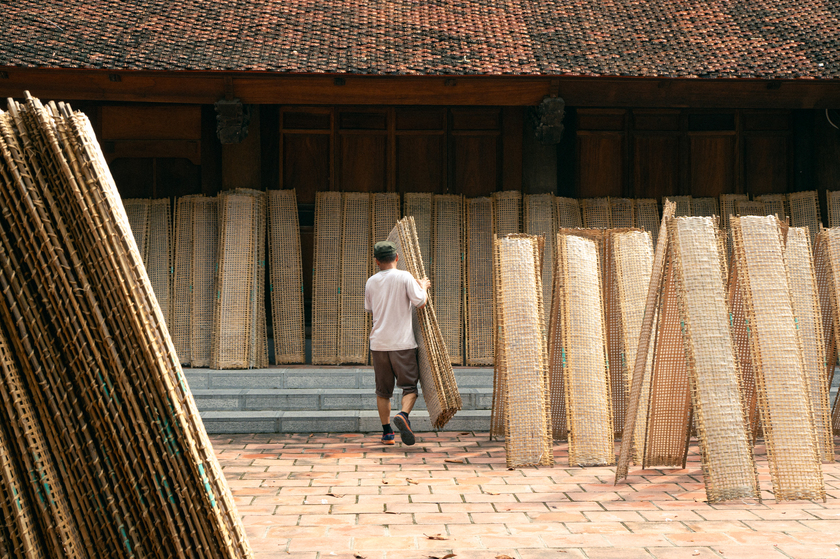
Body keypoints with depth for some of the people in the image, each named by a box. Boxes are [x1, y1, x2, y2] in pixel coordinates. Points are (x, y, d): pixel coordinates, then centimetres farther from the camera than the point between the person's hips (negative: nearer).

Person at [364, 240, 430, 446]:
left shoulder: (371, 282, 8)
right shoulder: (405, 277, -6)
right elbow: (420, 302, -11)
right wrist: (423, 286, 8)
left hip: (379, 343, 4)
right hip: (402, 343, -4)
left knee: (383, 391, 12)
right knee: (410, 386, 3)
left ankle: (387, 433, 12)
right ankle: (403, 415, -23)